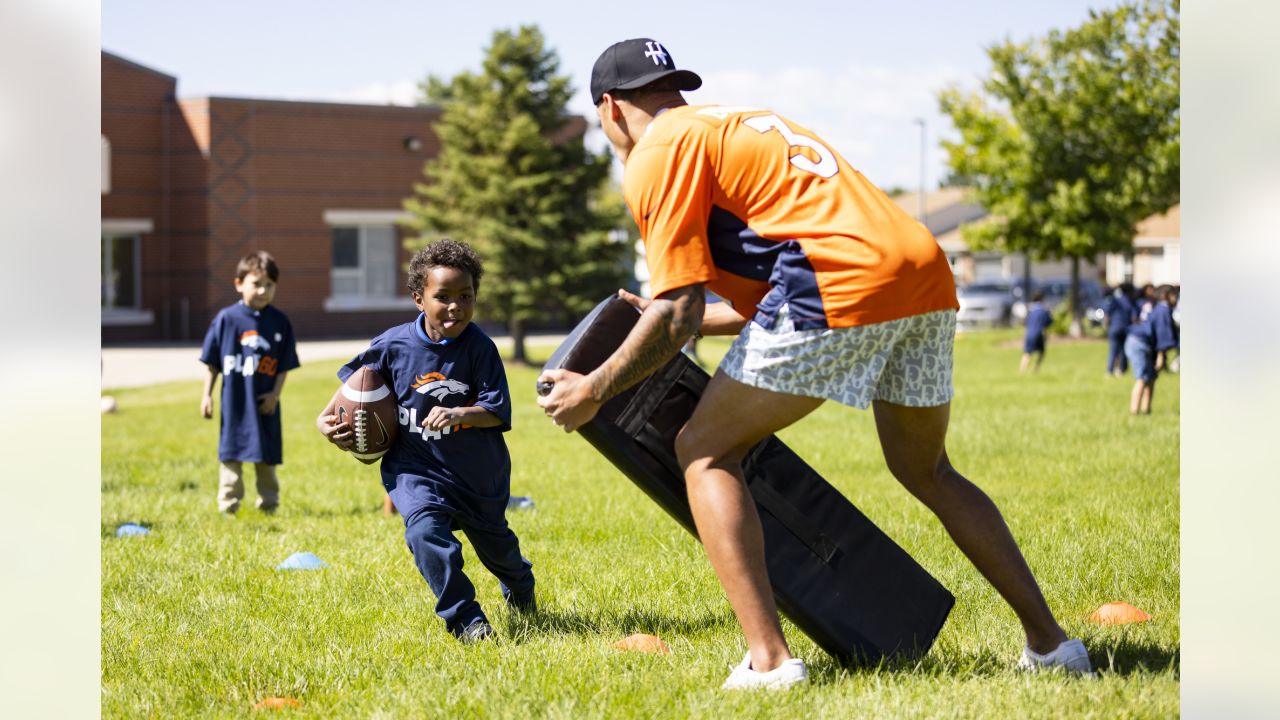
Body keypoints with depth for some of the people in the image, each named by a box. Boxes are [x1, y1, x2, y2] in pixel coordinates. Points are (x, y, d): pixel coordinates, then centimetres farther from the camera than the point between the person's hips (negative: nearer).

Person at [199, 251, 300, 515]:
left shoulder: (279, 322, 0)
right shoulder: (226, 318, -4)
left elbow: (284, 365, 3)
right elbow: (212, 362, 2)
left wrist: (275, 394, -8)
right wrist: (207, 395, -1)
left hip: (265, 403, 1)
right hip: (234, 402, -1)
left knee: (266, 458, 10)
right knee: (231, 455, 4)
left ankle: (268, 504, 22)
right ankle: (228, 506, 10)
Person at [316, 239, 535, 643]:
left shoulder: (480, 348, -15)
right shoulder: (394, 345, -11)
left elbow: (499, 411, -18)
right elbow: (356, 379, 7)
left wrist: (459, 415, -34)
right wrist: (326, 418, -3)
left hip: (479, 472, 1)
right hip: (415, 468, -1)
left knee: (495, 543, 22)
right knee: (425, 532, -29)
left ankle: (520, 590, 57)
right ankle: (465, 621, -20)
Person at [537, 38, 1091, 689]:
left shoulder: (657, 155, 7)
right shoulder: (742, 124, 33)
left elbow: (678, 313, -2)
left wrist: (592, 391, 10)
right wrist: (666, 318, 48)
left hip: (846, 284, -8)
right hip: (929, 275, 8)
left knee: (705, 452, 6)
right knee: (925, 471, 27)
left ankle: (768, 660, -6)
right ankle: (1049, 642, 25)